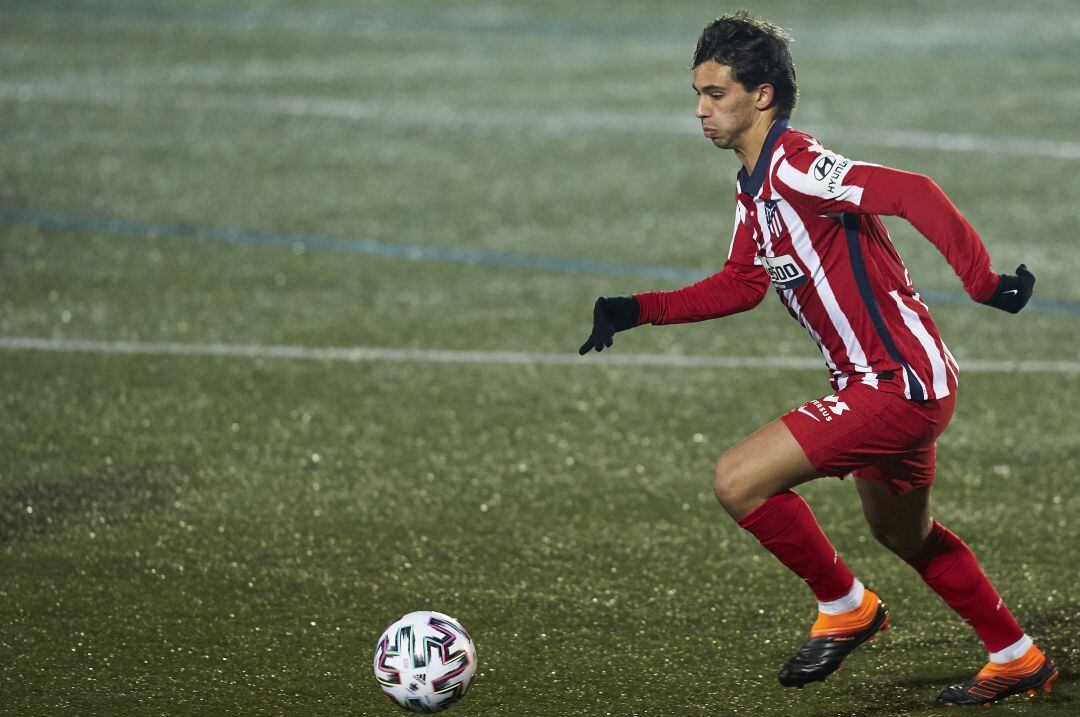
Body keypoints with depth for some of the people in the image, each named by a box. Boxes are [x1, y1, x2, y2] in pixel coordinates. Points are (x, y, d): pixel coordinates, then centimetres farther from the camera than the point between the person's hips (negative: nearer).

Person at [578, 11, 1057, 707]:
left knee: (739, 480, -15)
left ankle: (846, 608, 3)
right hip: (895, 385, 11)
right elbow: (742, 283, 21)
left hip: (899, 383, -11)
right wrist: (638, 309, 12)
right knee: (906, 535, 27)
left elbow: (915, 194, -29)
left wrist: (984, 283, -31)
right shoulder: (753, 187, 10)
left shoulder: (796, 167, -20)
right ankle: (1019, 659, 42)